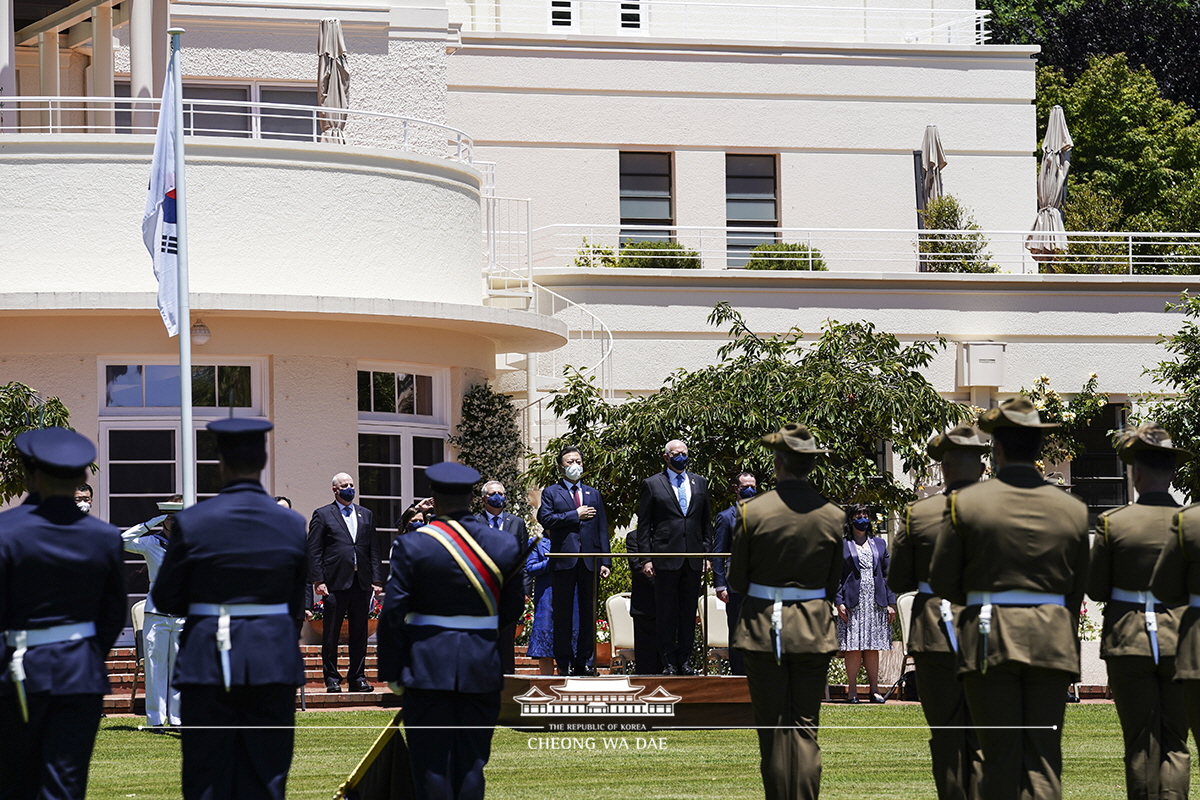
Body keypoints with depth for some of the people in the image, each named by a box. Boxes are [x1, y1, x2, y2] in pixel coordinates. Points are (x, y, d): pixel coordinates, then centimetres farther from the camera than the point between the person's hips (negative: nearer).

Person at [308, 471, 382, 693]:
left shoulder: (366, 515, 17)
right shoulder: (323, 515, 4)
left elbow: (374, 550, 14)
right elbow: (314, 551, -1)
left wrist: (377, 579, 5)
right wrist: (318, 580, -10)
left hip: (361, 582, 4)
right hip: (336, 582, -4)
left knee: (359, 632, 6)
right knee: (331, 633, 1)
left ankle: (357, 677, 12)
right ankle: (332, 678, 6)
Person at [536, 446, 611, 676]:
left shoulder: (593, 495, 18)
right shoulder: (551, 493, 8)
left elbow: (602, 529, 13)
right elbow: (546, 518, -9)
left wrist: (605, 561, 4)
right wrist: (575, 515, -9)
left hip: (590, 561, 3)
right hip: (563, 560, -3)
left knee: (588, 613, 3)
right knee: (563, 614, -1)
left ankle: (584, 661, 9)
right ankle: (564, 663, 3)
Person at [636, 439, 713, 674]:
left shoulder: (699, 483, 13)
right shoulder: (652, 485, 3)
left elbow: (706, 521, 17)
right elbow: (644, 525, 1)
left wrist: (707, 552, 9)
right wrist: (646, 558, -5)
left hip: (693, 560, 3)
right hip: (666, 558, -3)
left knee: (689, 612, 6)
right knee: (666, 613, -1)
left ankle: (684, 660, 12)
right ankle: (669, 662, 4)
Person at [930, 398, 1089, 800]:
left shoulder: (966, 502, -3)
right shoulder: (1072, 509, 5)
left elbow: (942, 583, 1)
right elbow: (1076, 590, 12)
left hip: (989, 642, -2)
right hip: (1051, 643, 2)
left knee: (1001, 756, 2)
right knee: (1044, 756, 1)